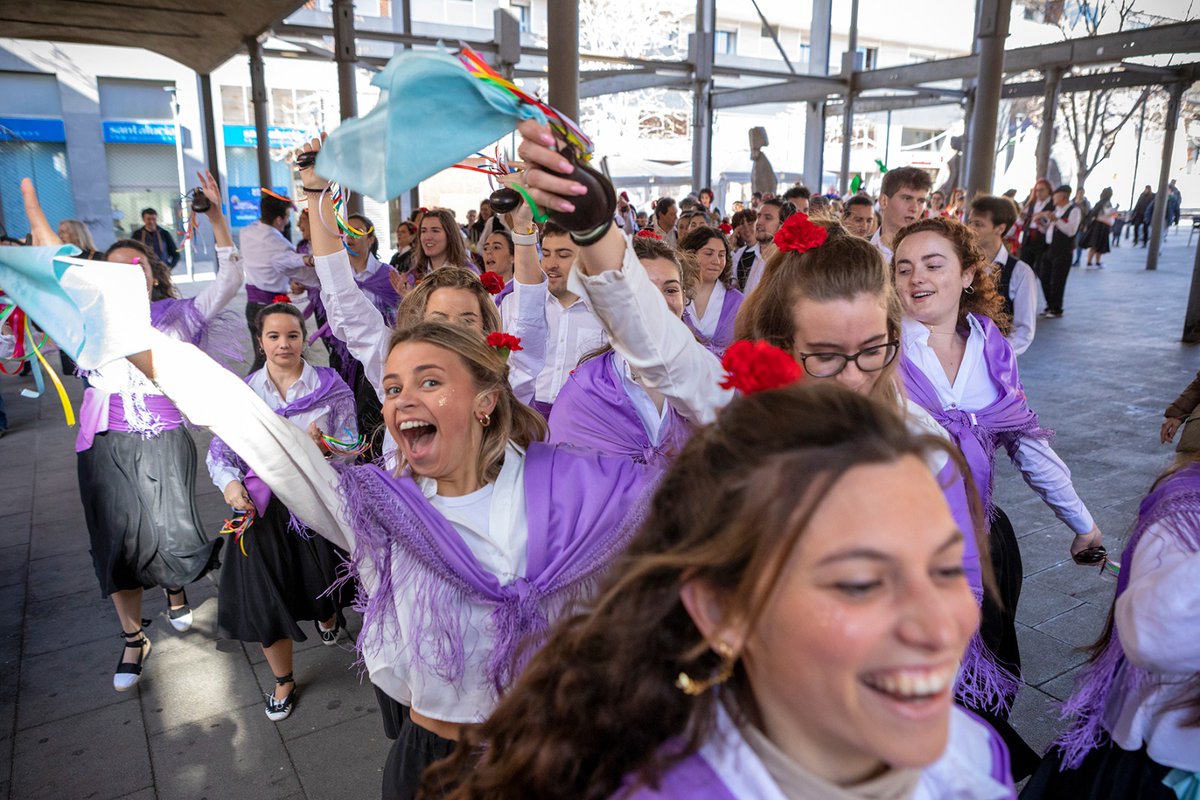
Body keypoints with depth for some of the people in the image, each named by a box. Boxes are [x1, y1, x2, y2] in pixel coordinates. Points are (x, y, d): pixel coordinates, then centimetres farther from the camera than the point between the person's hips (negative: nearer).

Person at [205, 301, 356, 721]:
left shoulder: (331, 386, -3)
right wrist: (230, 483, -21)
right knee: (264, 599, 6)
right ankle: (283, 680, 33)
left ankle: (329, 614, 55)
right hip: (263, 508, 1)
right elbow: (219, 450, -1)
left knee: (323, 582, 12)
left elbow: (352, 444, -5)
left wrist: (324, 445, -26)